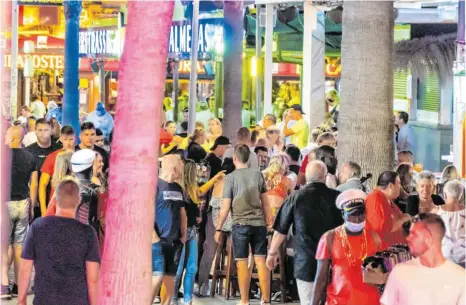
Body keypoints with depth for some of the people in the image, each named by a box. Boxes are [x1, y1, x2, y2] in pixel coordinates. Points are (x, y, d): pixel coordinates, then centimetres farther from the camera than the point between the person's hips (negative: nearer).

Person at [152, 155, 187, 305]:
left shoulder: (178, 188, 15)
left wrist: (184, 234, 14)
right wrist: (154, 238, -18)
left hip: (175, 242, 7)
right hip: (158, 241, -7)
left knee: (170, 278, 8)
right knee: (157, 276, -13)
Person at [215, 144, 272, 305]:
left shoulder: (231, 177, -3)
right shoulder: (258, 174, 7)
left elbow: (226, 207, -5)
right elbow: (265, 203, 8)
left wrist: (218, 228, 3)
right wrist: (268, 223, 17)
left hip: (241, 224, -3)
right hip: (259, 223, 3)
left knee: (242, 263, 1)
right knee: (261, 261, 4)